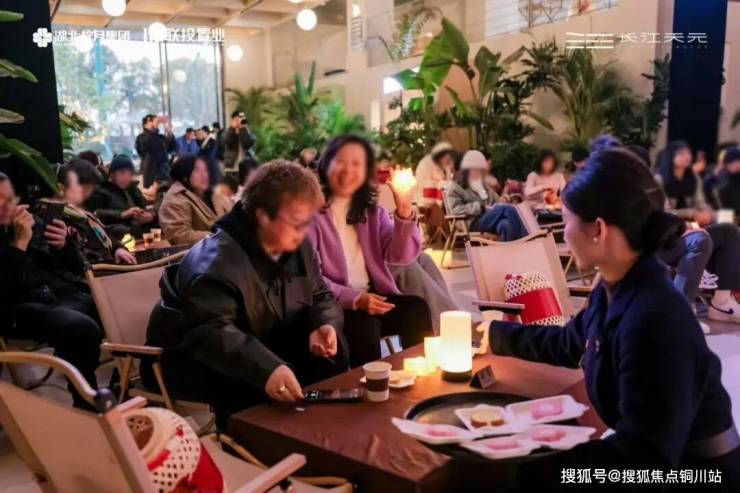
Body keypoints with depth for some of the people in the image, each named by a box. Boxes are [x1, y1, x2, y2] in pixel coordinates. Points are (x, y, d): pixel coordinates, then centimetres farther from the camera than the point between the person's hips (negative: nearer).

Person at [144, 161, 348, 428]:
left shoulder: (298, 246, -2)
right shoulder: (218, 261, -28)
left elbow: (321, 297, 7)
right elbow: (209, 332, -40)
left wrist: (325, 326, -18)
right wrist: (266, 369, -55)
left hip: (260, 352, 7)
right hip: (192, 360, -6)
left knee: (328, 362, -15)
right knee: (254, 384, -37)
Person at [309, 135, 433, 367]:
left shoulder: (372, 211, 13)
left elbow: (401, 256, -2)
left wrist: (405, 213, -17)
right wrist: (354, 298, -23)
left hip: (375, 297, 5)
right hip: (333, 304, -4)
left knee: (416, 309, -23)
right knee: (363, 323, -34)